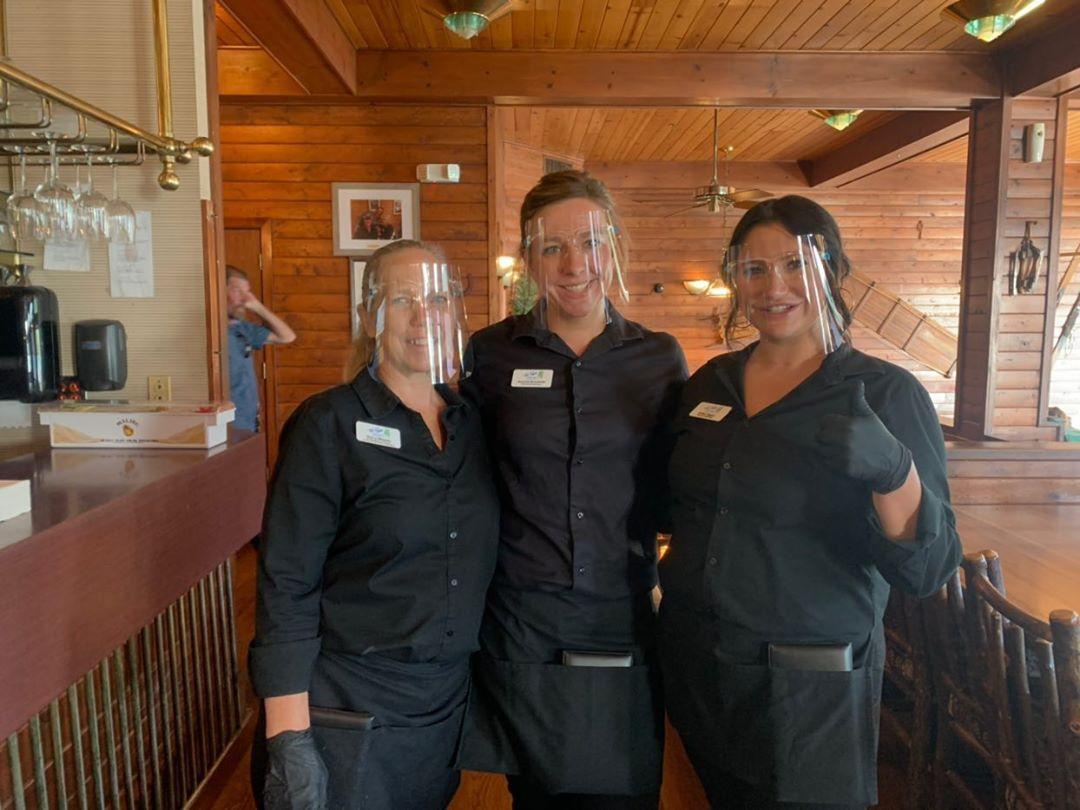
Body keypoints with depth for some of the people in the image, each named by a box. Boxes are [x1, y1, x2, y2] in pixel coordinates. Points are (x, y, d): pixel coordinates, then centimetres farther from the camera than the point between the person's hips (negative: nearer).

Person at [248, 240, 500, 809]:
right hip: (347, 709, -5)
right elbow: (286, 583, -13)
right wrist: (288, 741, -16)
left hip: (448, 704, 5)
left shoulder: (473, 424, 2)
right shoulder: (329, 425, -12)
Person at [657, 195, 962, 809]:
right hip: (695, 667, 5)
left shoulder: (886, 394, -12)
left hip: (808, 692, -4)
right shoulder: (711, 382, 2)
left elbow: (927, 569, -19)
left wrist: (892, 467, -34)